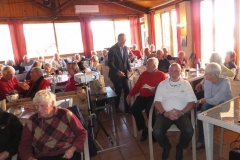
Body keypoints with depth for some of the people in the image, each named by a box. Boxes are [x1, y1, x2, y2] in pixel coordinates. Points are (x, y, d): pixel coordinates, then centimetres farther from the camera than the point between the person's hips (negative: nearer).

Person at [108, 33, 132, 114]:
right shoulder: (112, 49, -16)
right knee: (118, 91, 7)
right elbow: (110, 64, -19)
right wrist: (117, 71, -33)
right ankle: (116, 108, 30)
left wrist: (129, 67, -4)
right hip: (116, 74, -5)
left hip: (124, 73, 5)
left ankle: (127, 108, 18)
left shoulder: (125, 48, 4)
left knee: (127, 91, 4)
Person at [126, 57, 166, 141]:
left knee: (148, 110, -33)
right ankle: (144, 129, 0)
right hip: (142, 96, 5)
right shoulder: (144, 74, 19)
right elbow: (137, 86, 17)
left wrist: (152, 88, -19)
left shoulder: (161, 75, 6)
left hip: (154, 97, -4)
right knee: (134, 109, -21)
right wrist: (130, 95, 8)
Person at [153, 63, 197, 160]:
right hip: (165, 113, 0)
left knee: (189, 131, -28)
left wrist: (181, 112, -12)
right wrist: (165, 113, -13)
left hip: (181, 113, 0)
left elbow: (192, 102, 5)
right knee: (157, 131, -26)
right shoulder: (162, 84, 12)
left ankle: (180, 148, 8)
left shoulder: (186, 84, 12)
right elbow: (157, 101, 5)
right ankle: (166, 147, 12)